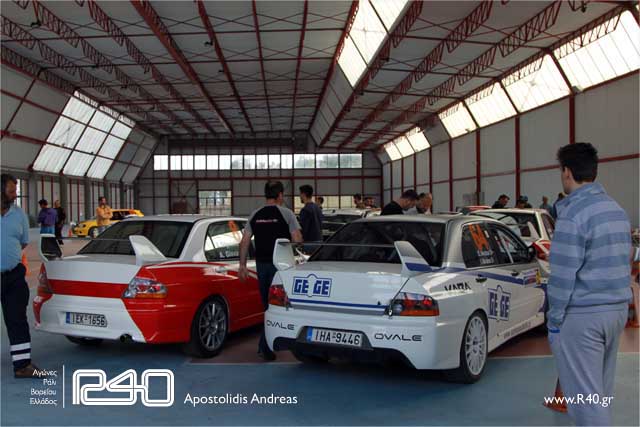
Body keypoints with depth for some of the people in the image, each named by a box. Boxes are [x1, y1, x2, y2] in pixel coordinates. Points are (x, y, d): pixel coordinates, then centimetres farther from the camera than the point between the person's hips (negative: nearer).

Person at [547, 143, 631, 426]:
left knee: (584, 394, -2)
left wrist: (554, 320, -9)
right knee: (600, 389, 18)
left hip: (582, 315, -9)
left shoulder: (573, 214, -16)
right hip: (618, 309, 9)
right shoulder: (617, 209, 12)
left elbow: (563, 275, -17)